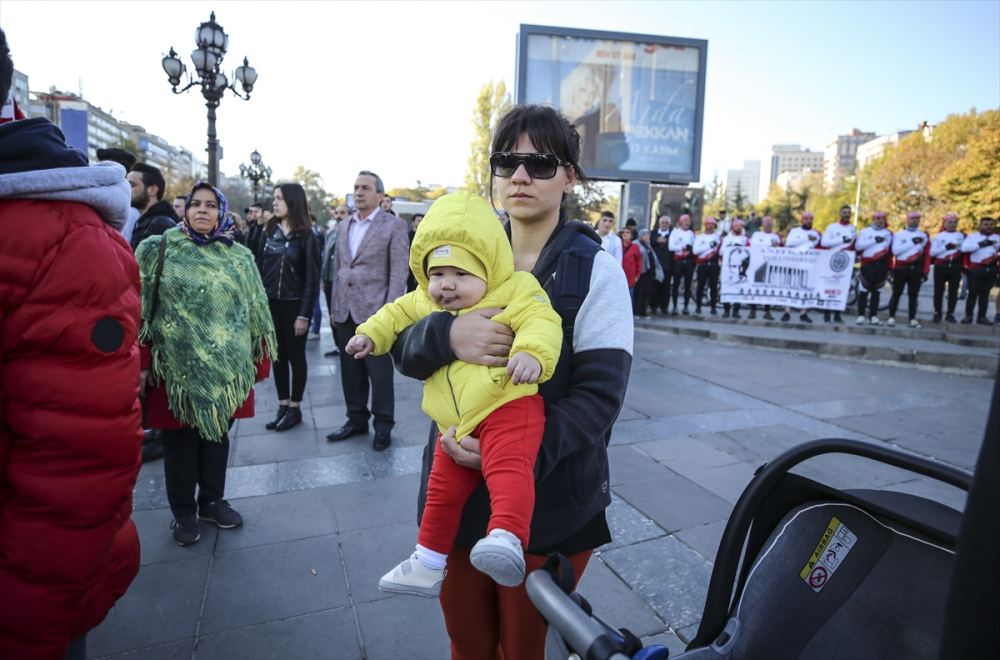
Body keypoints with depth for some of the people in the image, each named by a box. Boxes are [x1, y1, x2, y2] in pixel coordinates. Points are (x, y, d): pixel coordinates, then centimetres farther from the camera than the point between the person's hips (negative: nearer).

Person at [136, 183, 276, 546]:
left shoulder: (240, 257, 6)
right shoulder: (157, 250, -1)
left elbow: (255, 312, 8)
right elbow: (141, 310, -3)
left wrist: (257, 361, 5)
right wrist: (142, 364, -7)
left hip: (226, 368, 2)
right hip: (177, 368, -2)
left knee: (218, 435, 13)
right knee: (180, 442, 9)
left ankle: (212, 501, 31)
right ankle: (183, 512, 25)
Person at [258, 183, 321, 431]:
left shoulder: (306, 236, -6)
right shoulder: (268, 232, 7)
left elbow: (312, 278, -9)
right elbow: (260, 268, 6)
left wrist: (304, 314, -13)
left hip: (293, 305, -4)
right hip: (270, 303, 4)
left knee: (296, 356, 6)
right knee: (277, 356, 10)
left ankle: (295, 408, 17)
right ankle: (282, 406, 20)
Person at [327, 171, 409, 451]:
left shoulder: (394, 226, -4)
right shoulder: (344, 226, 15)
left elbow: (399, 272, -8)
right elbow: (338, 269, 17)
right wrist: (335, 307, 13)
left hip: (374, 312, -6)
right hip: (346, 313, 6)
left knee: (380, 372, 2)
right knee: (351, 371, 13)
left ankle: (383, 425, 17)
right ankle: (356, 419, 28)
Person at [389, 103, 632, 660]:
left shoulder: (596, 269, -10)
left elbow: (600, 394, -14)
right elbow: (406, 352, -2)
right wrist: (447, 334, -24)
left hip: (551, 503, -3)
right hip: (457, 489, 4)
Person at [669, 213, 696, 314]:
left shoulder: (692, 233, 14)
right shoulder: (675, 232, 2)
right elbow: (671, 246, -9)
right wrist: (683, 247, -15)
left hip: (689, 261, 3)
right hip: (678, 261, -3)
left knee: (688, 285, 4)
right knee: (676, 284, -1)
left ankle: (686, 306, 11)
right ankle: (675, 307, 3)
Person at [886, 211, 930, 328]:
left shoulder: (924, 236, 10)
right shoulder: (899, 234, 5)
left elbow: (927, 255, 7)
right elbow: (895, 250, -10)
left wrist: (925, 272, 1)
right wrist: (912, 242, -15)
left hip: (917, 270, 2)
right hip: (900, 268, -2)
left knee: (914, 295, 5)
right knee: (896, 294, 2)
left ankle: (913, 319, 9)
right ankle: (891, 317, 8)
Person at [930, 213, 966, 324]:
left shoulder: (962, 236, 8)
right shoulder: (938, 236, 3)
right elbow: (932, 252, -4)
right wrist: (947, 247, -14)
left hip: (956, 268, 2)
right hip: (940, 267, -1)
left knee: (953, 292, 4)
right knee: (938, 292, 2)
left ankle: (950, 315, 12)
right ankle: (937, 314, 11)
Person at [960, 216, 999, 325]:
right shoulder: (972, 236, 2)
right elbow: (964, 248, -13)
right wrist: (981, 244, -17)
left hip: (991, 269, 3)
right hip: (975, 269, -3)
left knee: (985, 294, 5)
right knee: (973, 293, -1)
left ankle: (982, 317, 9)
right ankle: (968, 315, 4)